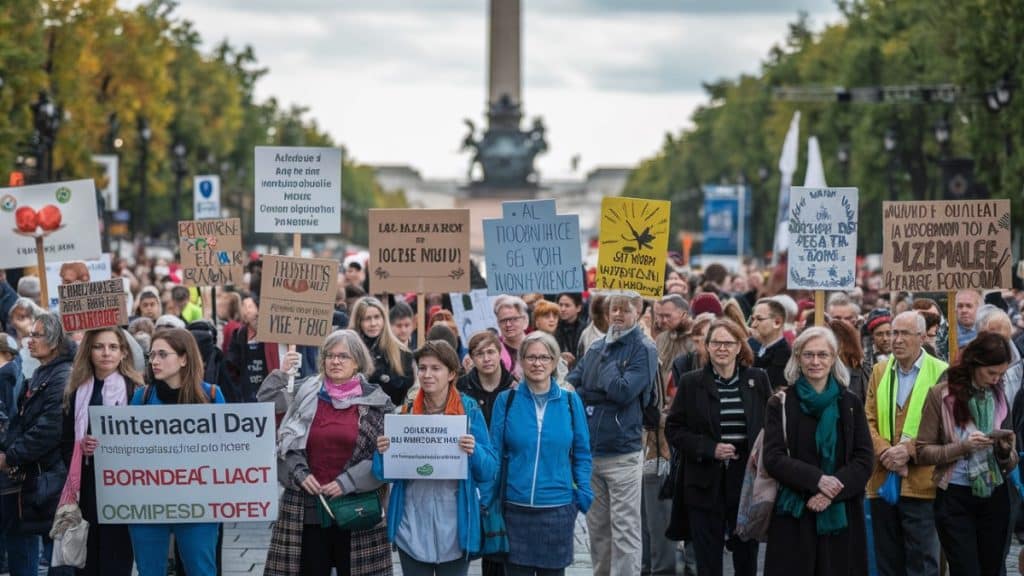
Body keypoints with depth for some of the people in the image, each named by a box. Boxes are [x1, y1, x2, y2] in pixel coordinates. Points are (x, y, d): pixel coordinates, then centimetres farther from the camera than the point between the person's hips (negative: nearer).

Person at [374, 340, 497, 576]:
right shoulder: (407, 411, 6)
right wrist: (383, 453, -12)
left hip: (453, 523, -2)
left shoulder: (469, 411, -1)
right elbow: (385, 473, 8)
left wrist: (474, 451, -21)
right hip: (412, 523, 2)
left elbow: (489, 471, -2)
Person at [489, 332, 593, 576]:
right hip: (515, 508, -1)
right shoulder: (506, 400, 0)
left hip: (558, 508, 1)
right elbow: (494, 453, 3)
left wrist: (584, 494, -4)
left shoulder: (570, 401, 1)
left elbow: (582, 453, 7)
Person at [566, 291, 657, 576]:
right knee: (597, 528, 14)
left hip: (623, 453, -6)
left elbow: (624, 391, -17)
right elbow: (570, 386, 7)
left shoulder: (643, 349, -6)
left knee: (624, 529, -4)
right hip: (590, 450, 6)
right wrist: (605, 393, -8)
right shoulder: (596, 349, 13)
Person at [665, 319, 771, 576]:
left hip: (747, 482, 1)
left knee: (746, 555, 7)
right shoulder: (691, 383, 2)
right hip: (707, 484, -1)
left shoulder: (758, 380, 5)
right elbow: (674, 429, 1)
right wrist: (709, 449, -12)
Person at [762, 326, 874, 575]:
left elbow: (865, 460, 1)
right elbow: (773, 459, -6)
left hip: (841, 516, 2)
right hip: (793, 516, -2)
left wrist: (832, 492, -15)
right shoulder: (780, 404, 3)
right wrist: (817, 479, -20)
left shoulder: (851, 404, 9)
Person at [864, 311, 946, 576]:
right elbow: (869, 420, 7)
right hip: (882, 481, 4)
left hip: (921, 484, -4)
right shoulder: (879, 372, 13)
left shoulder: (940, 373, -2)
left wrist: (909, 450, -16)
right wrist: (885, 451, -10)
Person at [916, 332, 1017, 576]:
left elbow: (1011, 462, 9)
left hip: (995, 498, 4)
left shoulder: (999, 396, 6)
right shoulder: (941, 394, -7)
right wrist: (962, 447, -21)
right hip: (956, 499, -4)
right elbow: (923, 452, -8)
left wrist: (1006, 450, -14)